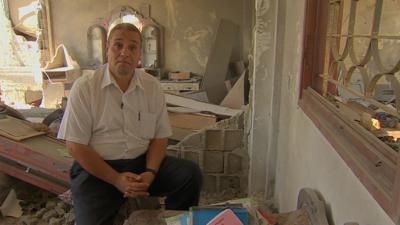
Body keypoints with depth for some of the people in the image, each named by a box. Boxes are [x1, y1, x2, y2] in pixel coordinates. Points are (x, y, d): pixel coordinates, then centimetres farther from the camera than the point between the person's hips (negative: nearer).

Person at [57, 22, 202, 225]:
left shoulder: (152, 86, 2)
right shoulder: (84, 88, -7)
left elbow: (160, 136, 5)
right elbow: (75, 145, -9)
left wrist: (150, 173, -13)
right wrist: (116, 179, -15)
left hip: (142, 162, 3)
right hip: (97, 168, -3)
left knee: (191, 174, -16)